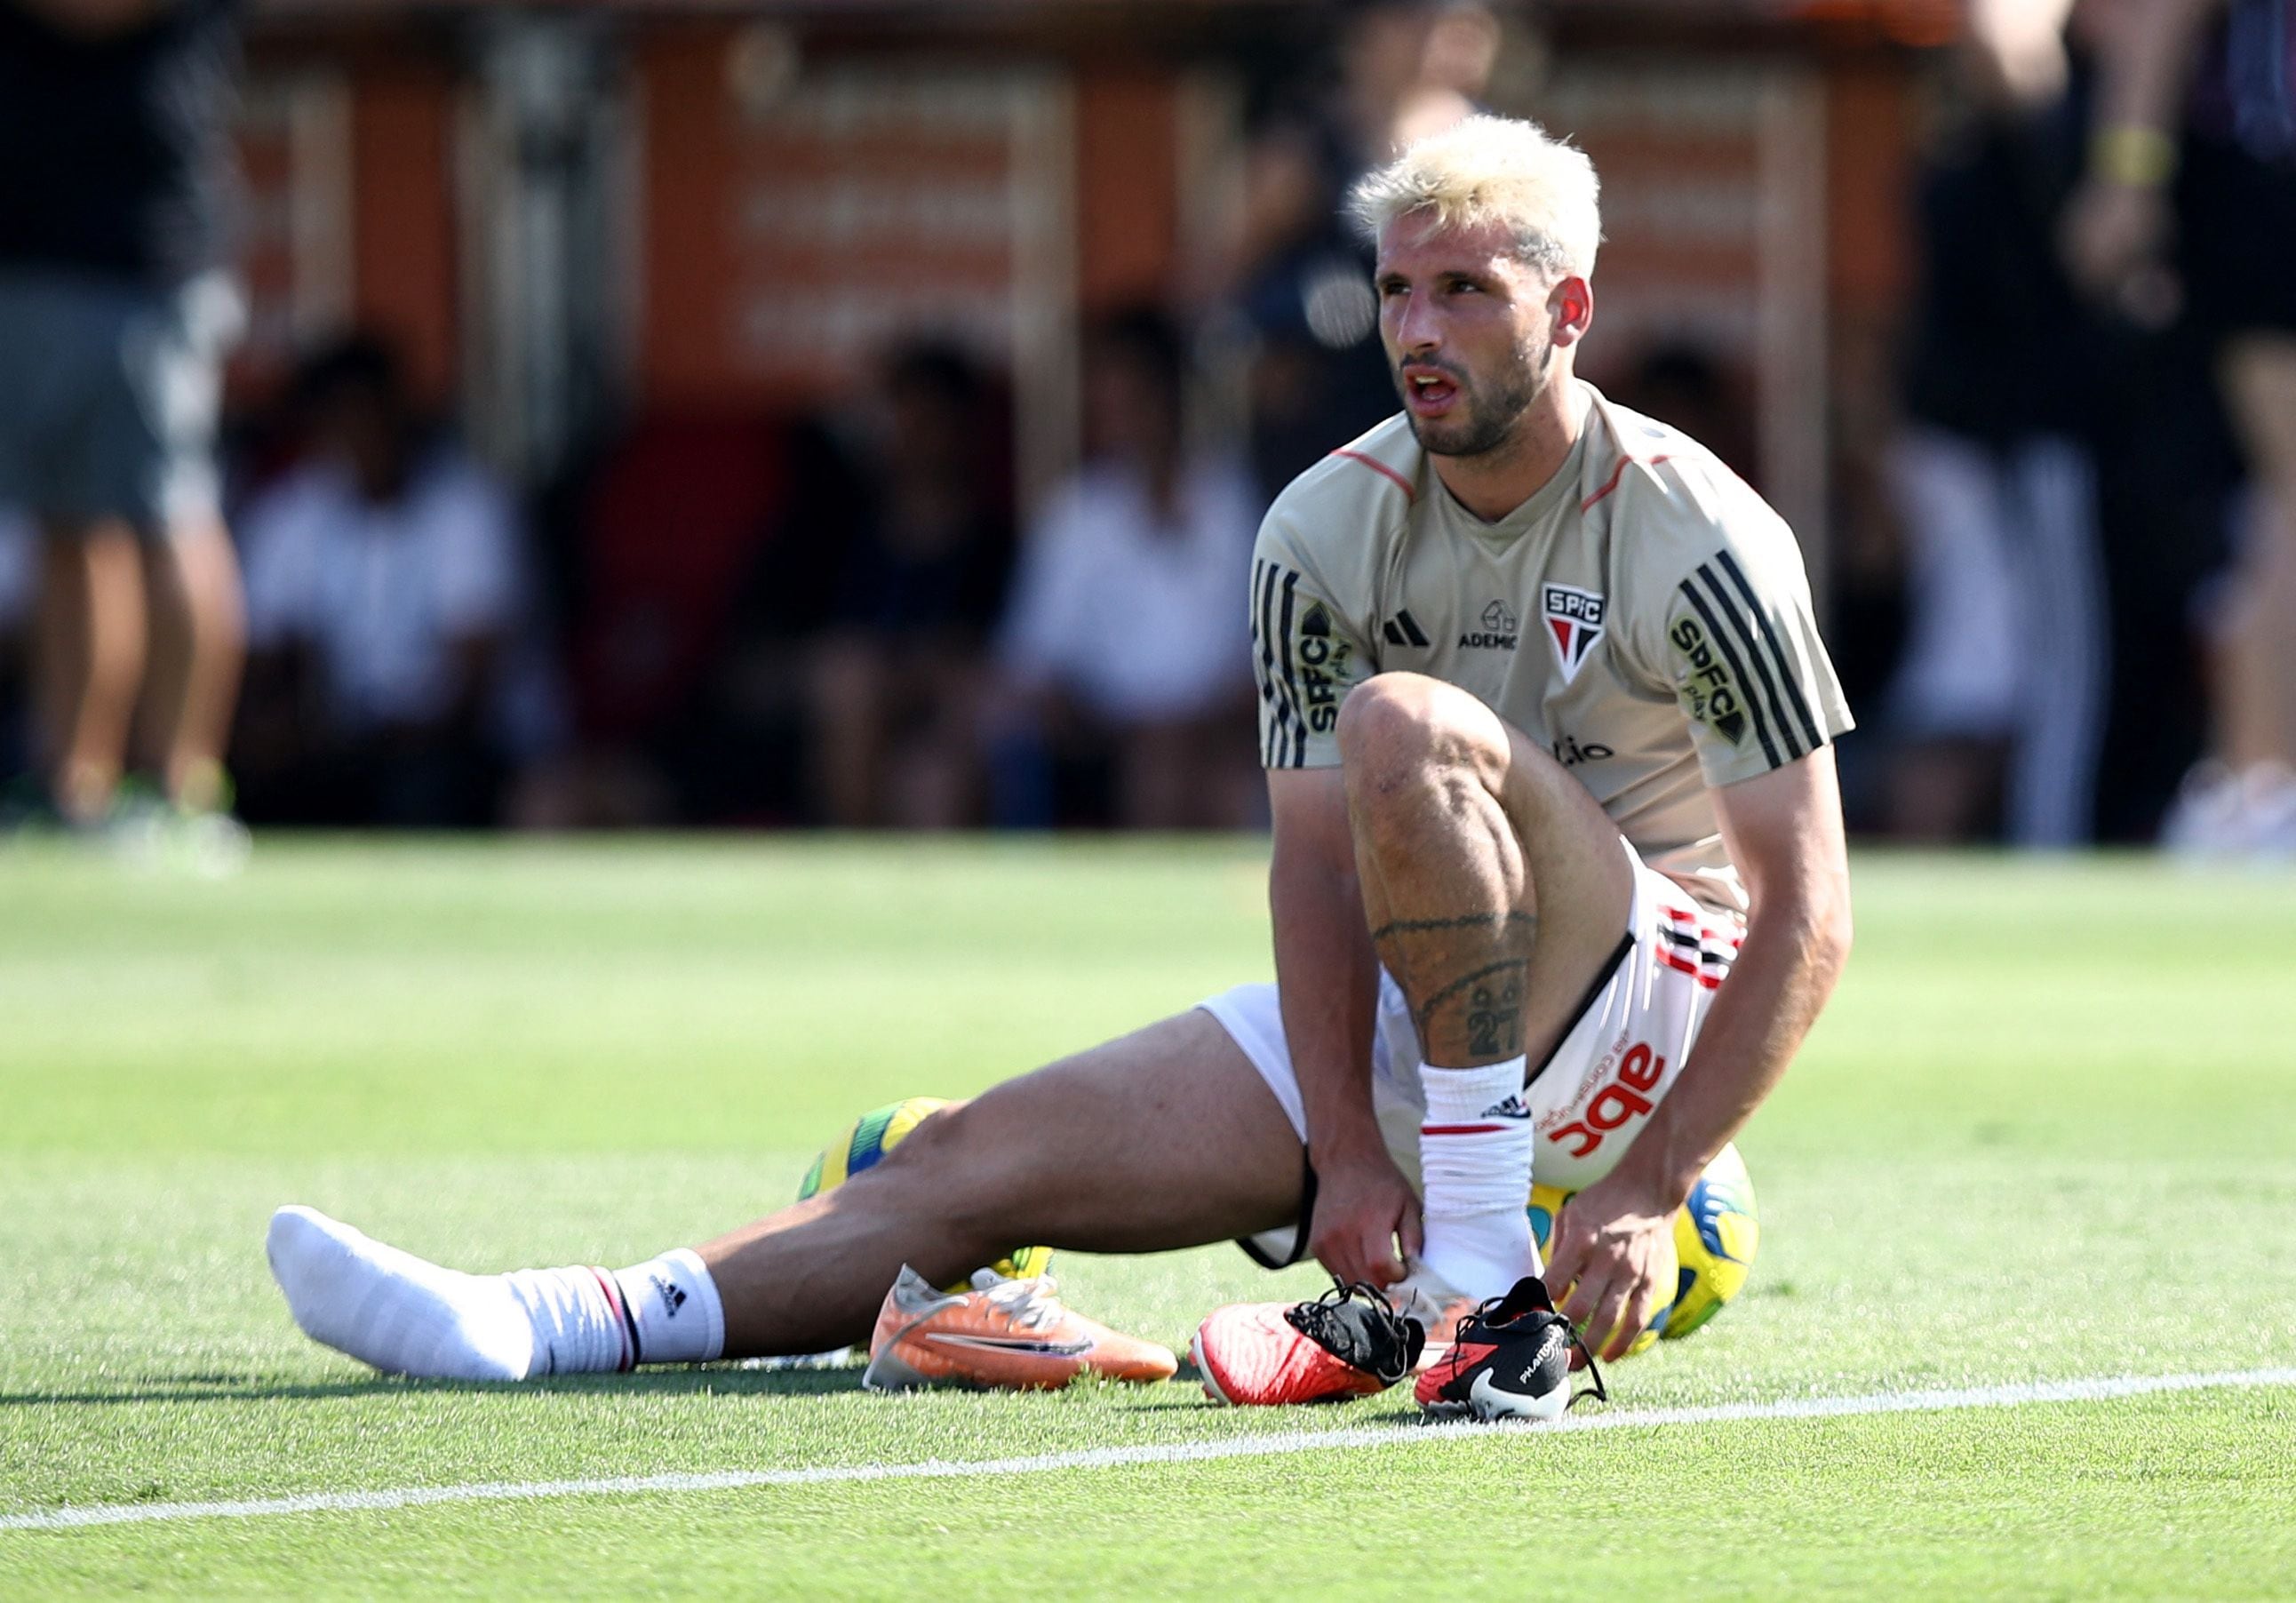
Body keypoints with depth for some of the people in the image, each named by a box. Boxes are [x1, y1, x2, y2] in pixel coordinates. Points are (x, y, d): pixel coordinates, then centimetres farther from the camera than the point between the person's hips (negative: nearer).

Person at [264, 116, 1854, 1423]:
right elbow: (1320, 864, -4)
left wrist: (1649, 1193, -23)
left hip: (1654, 1002, -5)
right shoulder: (1330, 530, 0)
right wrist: (1343, 1149, -19)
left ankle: (1485, 1288, -31)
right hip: (1396, 1011, 5)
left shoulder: (1694, 539, -15)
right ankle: (531, 1327, -18)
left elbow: (1807, 922, -15)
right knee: (980, 1160, -10)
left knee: (1407, 722, -32)